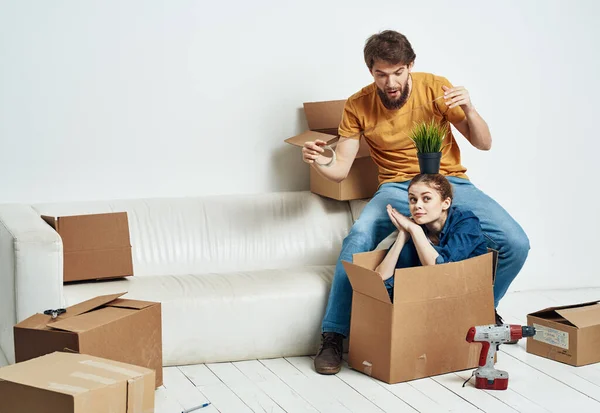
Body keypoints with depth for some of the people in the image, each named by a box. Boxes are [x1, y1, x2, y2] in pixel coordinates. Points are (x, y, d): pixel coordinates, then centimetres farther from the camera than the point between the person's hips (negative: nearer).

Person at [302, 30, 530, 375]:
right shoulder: (358, 107, -3)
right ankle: (333, 336, -20)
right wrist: (319, 163, -26)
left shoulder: (435, 87, -4)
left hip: (450, 182, 1)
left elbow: (484, 144, -2)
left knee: (516, 244, -19)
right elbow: (340, 170, -2)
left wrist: (469, 110, -23)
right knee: (358, 238, -34)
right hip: (398, 188, -1)